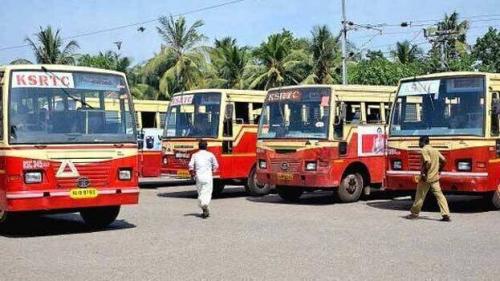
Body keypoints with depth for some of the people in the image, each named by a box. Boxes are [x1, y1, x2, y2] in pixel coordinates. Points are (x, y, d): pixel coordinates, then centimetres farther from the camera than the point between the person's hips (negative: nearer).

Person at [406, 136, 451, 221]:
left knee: (420, 196, 6)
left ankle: (414, 213, 18)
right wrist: (438, 169, 18)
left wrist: (423, 173, -18)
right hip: (435, 177, 7)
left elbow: (428, 162, -23)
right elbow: (443, 160, 12)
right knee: (439, 195, 2)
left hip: (426, 178, -7)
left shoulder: (425, 150, -10)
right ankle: (446, 215, -6)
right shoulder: (435, 150, 14)